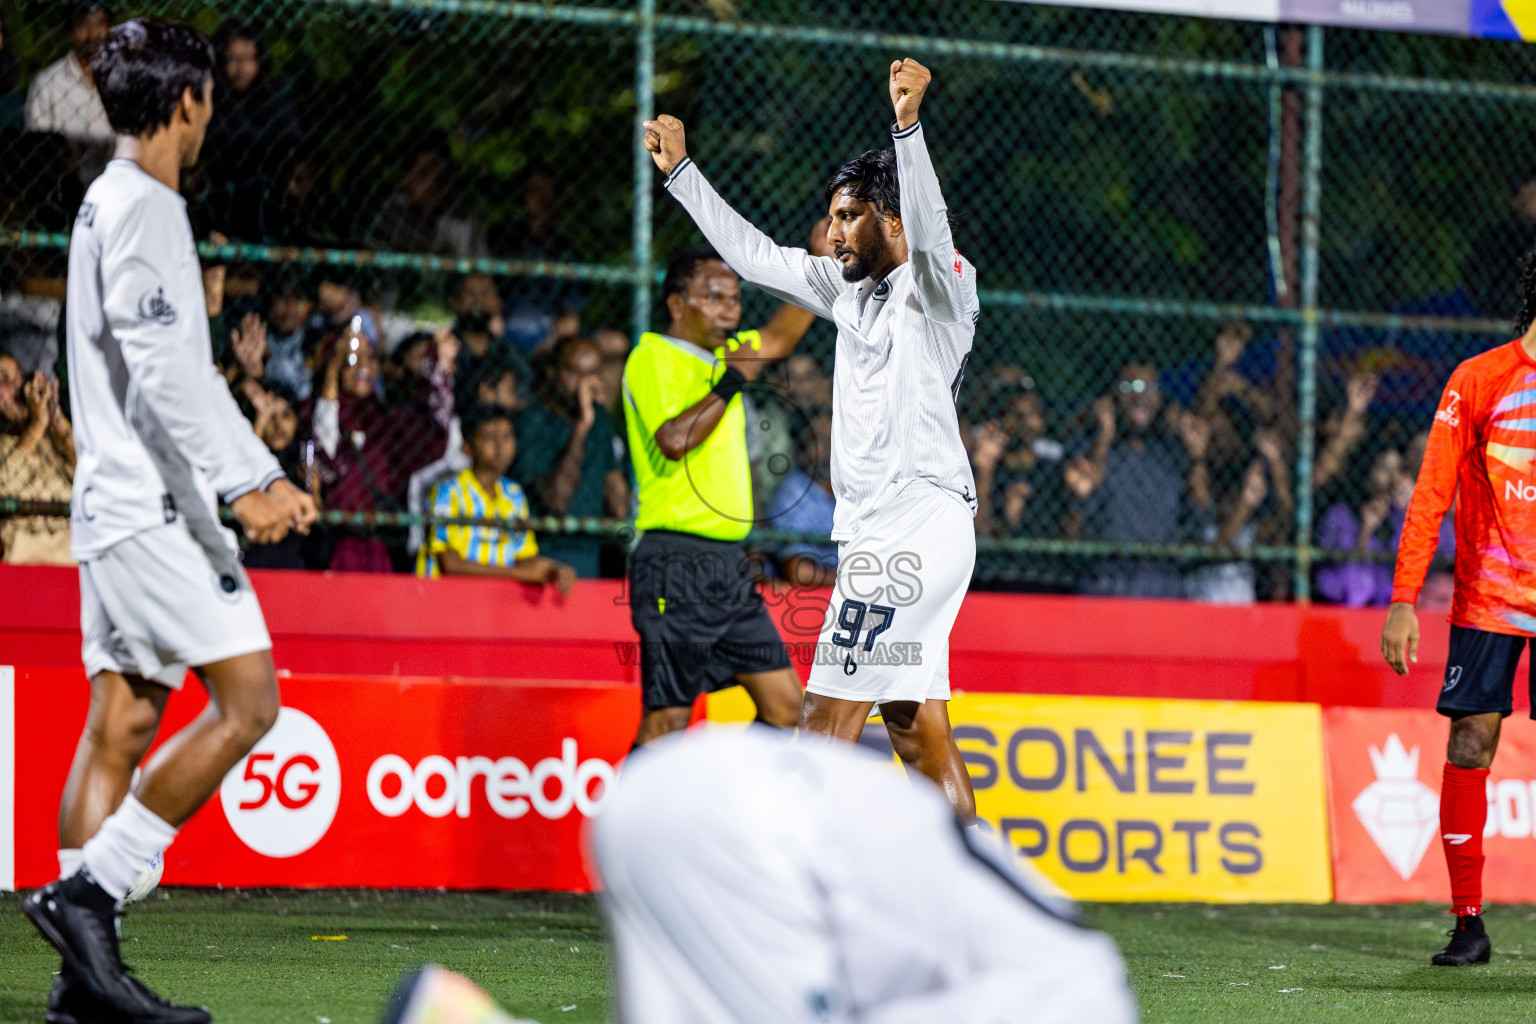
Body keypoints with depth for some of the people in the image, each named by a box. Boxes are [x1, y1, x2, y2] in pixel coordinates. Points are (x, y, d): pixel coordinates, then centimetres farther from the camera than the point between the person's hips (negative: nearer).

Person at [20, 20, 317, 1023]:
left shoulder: (116, 205, 20)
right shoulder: (142, 207, -11)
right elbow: (162, 370, -21)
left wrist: (267, 473, 24)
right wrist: (237, 483, -23)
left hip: (120, 508, 10)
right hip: (154, 505, -10)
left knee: (121, 722, 6)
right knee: (247, 702, -11)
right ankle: (89, 887, -13)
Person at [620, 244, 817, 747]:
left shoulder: (719, 355, 16)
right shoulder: (654, 357, -9)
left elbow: (782, 336, 33)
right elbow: (673, 440, -25)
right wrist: (733, 380, -14)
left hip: (729, 565, 9)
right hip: (677, 567, -9)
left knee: (785, 705, 6)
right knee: (667, 720, -9)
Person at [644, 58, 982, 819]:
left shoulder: (940, 286, -6)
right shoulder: (852, 290, 19)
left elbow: (929, 228, -27)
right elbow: (754, 255, 26)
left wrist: (908, 124, -41)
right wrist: (679, 170, 27)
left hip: (920, 522, -9)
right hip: (879, 531, 9)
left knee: (826, 721, -13)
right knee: (920, 734, 8)